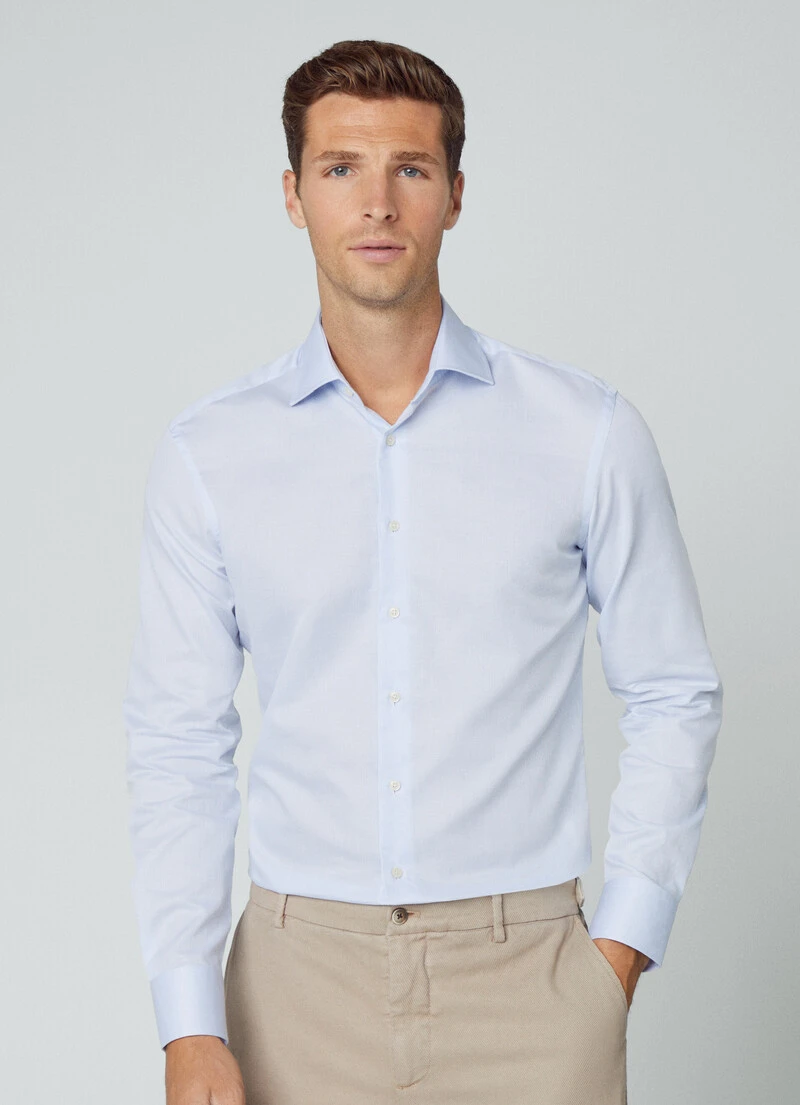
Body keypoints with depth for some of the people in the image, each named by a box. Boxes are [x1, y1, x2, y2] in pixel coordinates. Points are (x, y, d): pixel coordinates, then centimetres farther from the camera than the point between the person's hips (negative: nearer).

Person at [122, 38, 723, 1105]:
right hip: (300, 979, 1)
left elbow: (674, 697, 5)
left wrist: (623, 949, -1)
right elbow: (177, 747, 2)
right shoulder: (209, 453, 0)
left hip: (524, 976, -1)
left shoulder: (589, 431, -2)